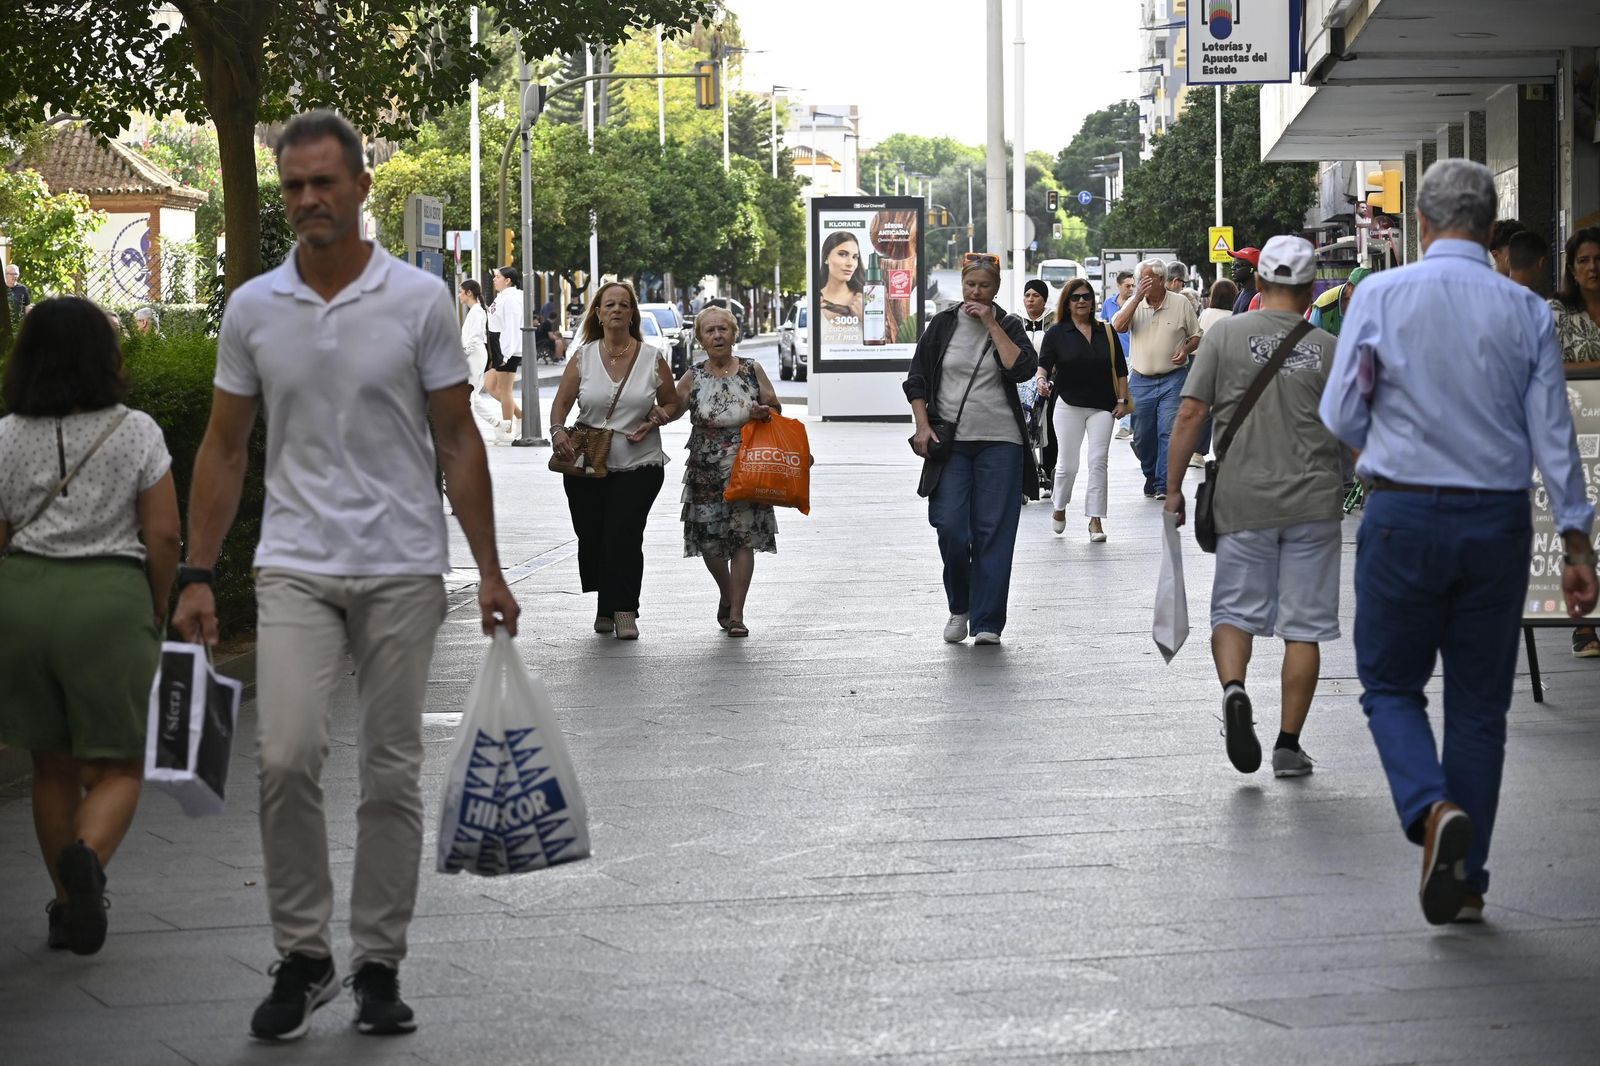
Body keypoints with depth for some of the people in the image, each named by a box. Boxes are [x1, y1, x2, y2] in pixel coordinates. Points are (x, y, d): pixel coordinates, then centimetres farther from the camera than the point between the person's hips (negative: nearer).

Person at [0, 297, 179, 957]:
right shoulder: (136, 432, -1)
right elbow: (163, 535, -3)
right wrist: (157, 613, 10)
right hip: (110, 598, -2)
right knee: (119, 766, 4)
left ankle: (67, 905, 18)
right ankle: (88, 856, -25)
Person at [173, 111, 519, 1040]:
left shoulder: (420, 300, -2)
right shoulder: (252, 309, 3)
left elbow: (458, 442, 1)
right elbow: (225, 449, 9)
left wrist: (489, 570, -3)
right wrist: (198, 575, 3)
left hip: (403, 569, -1)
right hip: (296, 568, 1)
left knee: (393, 773, 4)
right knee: (287, 756, -15)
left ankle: (380, 964, 14)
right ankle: (302, 957, -1)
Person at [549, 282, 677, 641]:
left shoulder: (652, 359, 3)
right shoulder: (583, 357, 5)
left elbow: (671, 403, 12)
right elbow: (561, 402, 3)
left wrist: (654, 420, -8)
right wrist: (558, 431, -17)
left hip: (638, 465, -2)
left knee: (624, 535, -14)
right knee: (591, 538, 4)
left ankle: (623, 610, -9)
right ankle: (607, 606, 21)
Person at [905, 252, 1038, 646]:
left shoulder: (1009, 326, 5)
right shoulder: (942, 325, 8)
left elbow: (1022, 368, -14)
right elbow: (916, 380, 10)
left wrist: (992, 325, -11)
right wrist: (922, 425, -2)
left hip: (999, 441, -1)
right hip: (950, 442, 1)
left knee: (993, 532, -3)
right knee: (950, 527, -8)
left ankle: (987, 622, 1)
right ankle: (959, 608, 15)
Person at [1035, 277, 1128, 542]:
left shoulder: (1106, 332, 9)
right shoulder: (1057, 333, 2)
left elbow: (1120, 369, 11)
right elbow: (1044, 363, -7)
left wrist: (1122, 400, 5)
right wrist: (1042, 379, -29)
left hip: (1102, 408, 2)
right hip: (1068, 406, -2)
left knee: (1098, 462, -5)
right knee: (1068, 464, 0)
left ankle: (1095, 520, -1)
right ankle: (1059, 508, 26)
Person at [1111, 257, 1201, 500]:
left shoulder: (1180, 304, 2)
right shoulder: (1135, 304, 6)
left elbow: (1197, 335, 10)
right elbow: (1118, 326, -12)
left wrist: (1186, 349, -11)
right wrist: (1137, 298, -17)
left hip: (1173, 379, -2)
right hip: (1141, 380, 2)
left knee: (1169, 432, -10)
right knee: (1142, 436, 8)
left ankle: (1164, 485, -6)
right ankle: (1151, 475, 31)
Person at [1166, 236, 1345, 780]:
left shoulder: (1224, 334, -2)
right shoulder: (1329, 348, 0)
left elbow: (1190, 415, -4)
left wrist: (1173, 488, 4)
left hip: (1242, 501, 0)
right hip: (1314, 504, 0)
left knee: (1234, 610, 10)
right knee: (1304, 625, 7)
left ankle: (1234, 688, -18)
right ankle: (1288, 744, 7)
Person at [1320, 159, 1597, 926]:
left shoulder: (1380, 296, -6)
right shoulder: (1526, 312, -1)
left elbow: (1340, 417, -1)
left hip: (1403, 516, -2)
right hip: (1499, 520, 2)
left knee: (1390, 684, 11)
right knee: (1479, 701, 11)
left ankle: (1433, 809, -17)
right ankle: (1465, 880, 14)